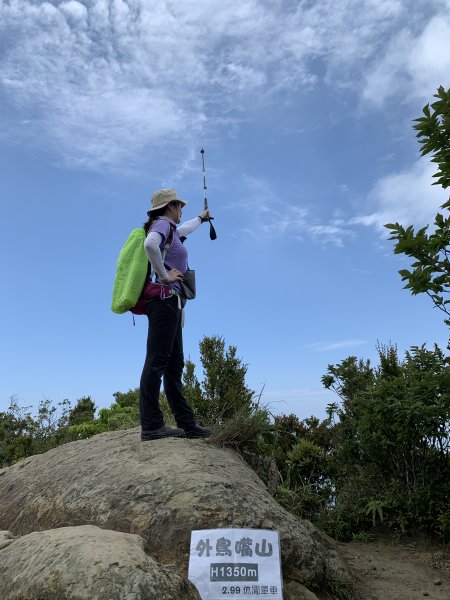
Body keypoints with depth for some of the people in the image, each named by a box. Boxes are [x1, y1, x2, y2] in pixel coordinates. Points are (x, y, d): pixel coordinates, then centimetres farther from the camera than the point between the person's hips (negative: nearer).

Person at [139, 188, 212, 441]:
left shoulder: (170, 229, 27)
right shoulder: (162, 223, -1)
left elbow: (184, 229, 52)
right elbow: (150, 244, -25)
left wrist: (201, 218, 68)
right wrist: (164, 275, -17)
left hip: (170, 302, 10)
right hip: (165, 298, -10)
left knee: (175, 364, 5)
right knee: (157, 361, -14)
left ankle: (186, 422, 8)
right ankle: (151, 425, -13)